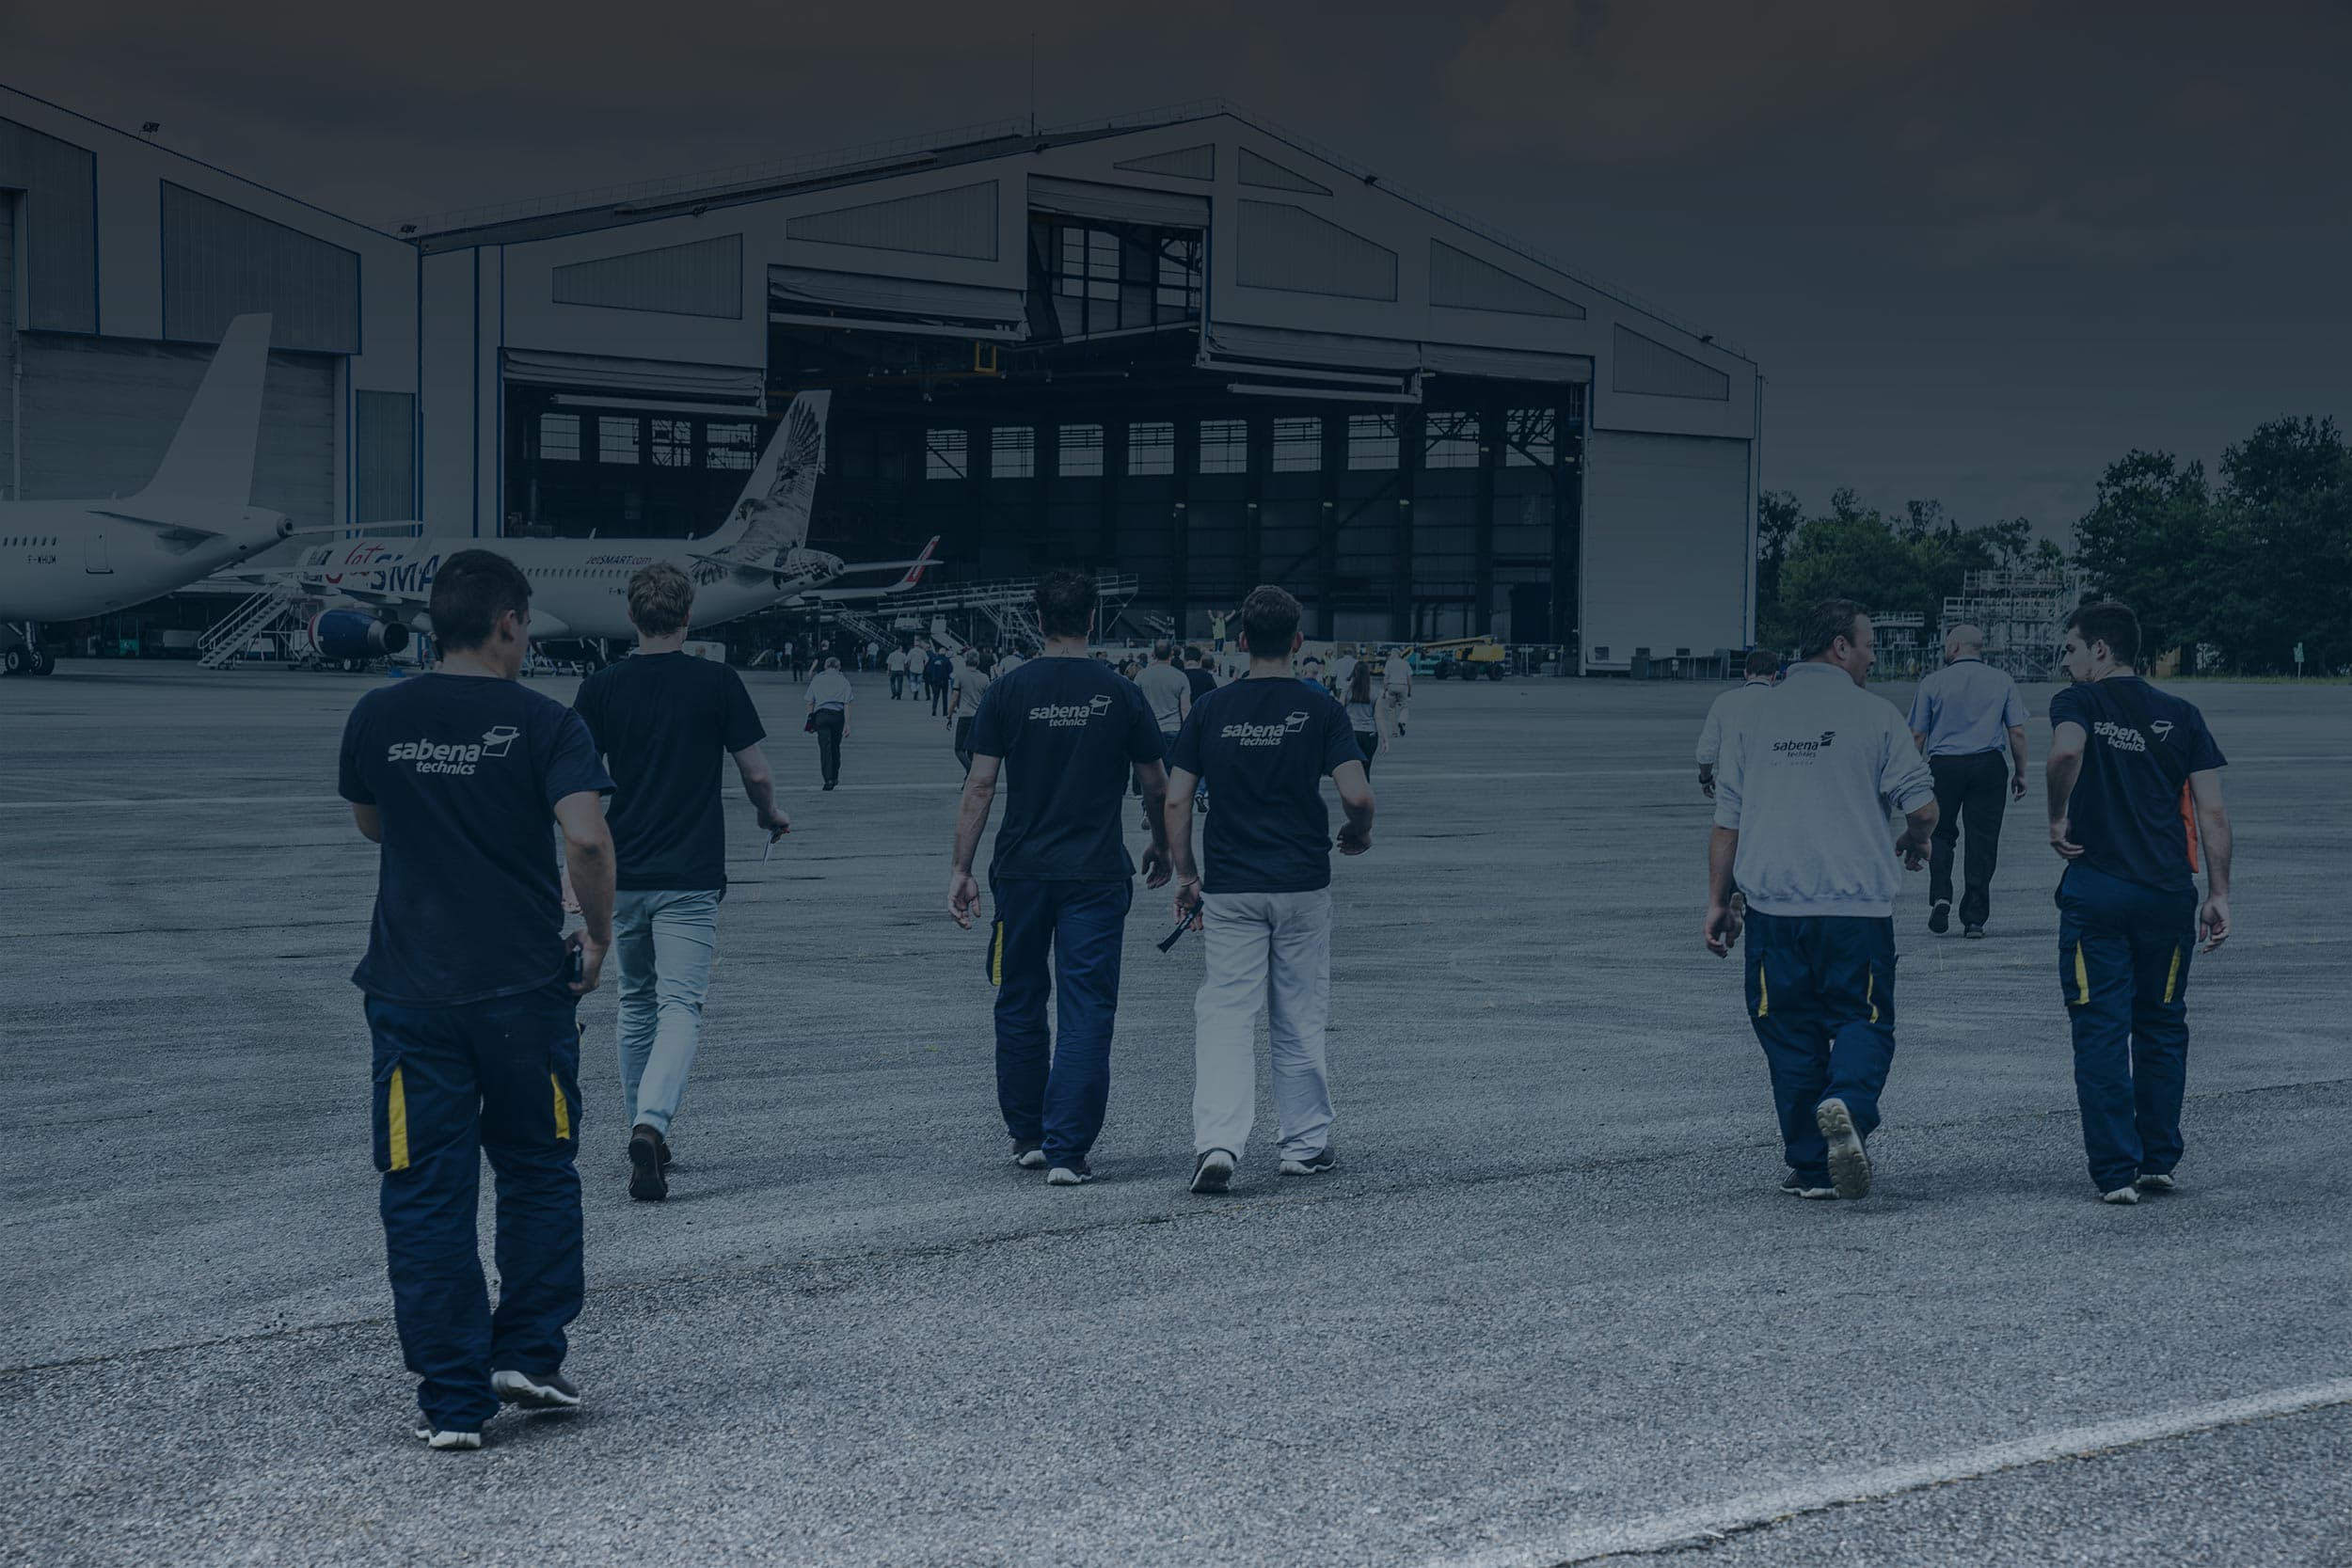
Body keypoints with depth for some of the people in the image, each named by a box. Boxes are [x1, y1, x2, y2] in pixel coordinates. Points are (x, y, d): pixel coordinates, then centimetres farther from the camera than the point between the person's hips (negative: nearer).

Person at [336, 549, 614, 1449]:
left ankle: (453, 1400, 6)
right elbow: (586, 838, -19)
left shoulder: (378, 718, 2)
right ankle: (529, 1356, 16)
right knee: (538, 1173, 19)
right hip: (524, 986, -1)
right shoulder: (544, 724, -7)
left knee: (426, 1197, 6)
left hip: (410, 991, 1)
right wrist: (598, 936, -6)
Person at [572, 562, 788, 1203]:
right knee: (680, 1006, -6)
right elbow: (757, 774, -2)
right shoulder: (717, 682, -4)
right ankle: (651, 1124, -27)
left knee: (636, 1002, 18)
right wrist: (770, 816, 19)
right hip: (689, 878, -3)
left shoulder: (601, 687, 1)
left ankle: (642, 1133, 23)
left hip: (621, 875, 3)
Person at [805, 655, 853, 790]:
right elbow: (847, 704, 0)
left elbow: (810, 702, 7)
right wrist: (847, 724, -2)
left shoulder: (817, 679, 10)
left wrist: (811, 720, 14)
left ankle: (829, 778, -18)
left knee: (825, 747, -5)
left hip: (821, 714, -1)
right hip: (838, 715, 1)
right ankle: (835, 777, 26)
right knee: (835, 746, 16)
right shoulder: (843, 680, 8)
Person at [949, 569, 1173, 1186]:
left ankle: (1027, 1136, 25)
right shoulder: (1120, 694, -1)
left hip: (1022, 872, 1)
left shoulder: (1008, 691, -1)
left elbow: (980, 786, -3)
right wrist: (1161, 849, 24)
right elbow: (1158, 787, 7)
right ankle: (1067, 1151, -5)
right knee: (1086, 1012, 0)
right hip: (1096, 874, -1)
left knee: (1019, 1004, 15)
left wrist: (961, 868, 1)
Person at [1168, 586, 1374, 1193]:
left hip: (1229, 888, 1)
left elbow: (1176, 801, -1)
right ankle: (1305, 1143, 20)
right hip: (1302, 883, 0)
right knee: (1300, 1019, 11)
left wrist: (1186, 876, 8)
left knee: (1224, 1016, -1)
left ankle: (1216, 1143, -16)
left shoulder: (1212, 708, 1)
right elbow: (1356, 795, -12)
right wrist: (1359, 835, 9)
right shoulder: (1319, 707, -4)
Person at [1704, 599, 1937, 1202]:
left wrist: (1718, 903, 14)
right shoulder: (1874, 715, -1)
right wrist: (1915, 843, 20)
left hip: (1774, 908, 3)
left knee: (1791, 1036, 10)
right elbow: (1923, 806, -2)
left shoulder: (1755, 718, 8)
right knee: (1861, 1021, 7)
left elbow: (1727, 822, 8)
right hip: (1858, 905, -2)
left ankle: (1813, 1169, 11)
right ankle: (1847, 1104, -23)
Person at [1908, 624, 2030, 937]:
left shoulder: (1932, 683, 1)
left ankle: (1940, 897, -6)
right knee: (1982, 841, 4)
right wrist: (2020, 773, 11)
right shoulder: (2002, 682, 5)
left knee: (1941, 834, 14)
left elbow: (1917, 736, 1)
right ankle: (1974, 918, 4)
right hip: (1988, 767, 1)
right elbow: (2017, 732, 3)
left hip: (1943, 766, -1)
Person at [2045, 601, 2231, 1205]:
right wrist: (2219, 894, 5)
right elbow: (2212, 813, 3)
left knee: (2101, 1031, 2)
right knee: (2162, 1025, 17)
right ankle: (2159, 1161, 20)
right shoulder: (2182, 715, 10)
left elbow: (2065, 753, -24)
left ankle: (2116, 1172, -1)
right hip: (2169, 892, 3)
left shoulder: (2078, 702, 0)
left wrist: (2058, 818, -9)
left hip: (2096, 889, -3)